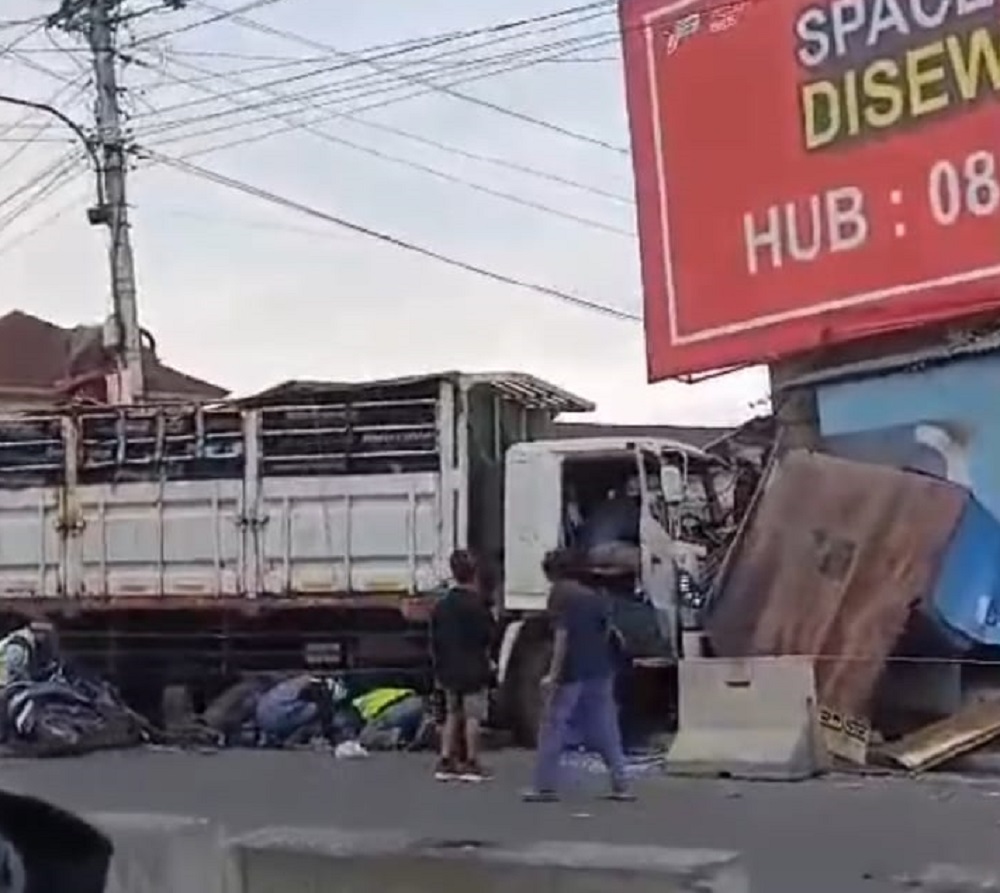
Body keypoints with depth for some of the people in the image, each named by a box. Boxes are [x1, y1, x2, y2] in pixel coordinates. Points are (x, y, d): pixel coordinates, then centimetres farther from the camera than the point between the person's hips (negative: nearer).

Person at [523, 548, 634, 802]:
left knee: (553, 729, 2)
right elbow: (608, 630, 11)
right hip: (600, 670, 6)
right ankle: (620, 785, 7)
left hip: (571, 671, -6)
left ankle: (545, 786, 1)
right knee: (606, 732, 9)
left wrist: (553, 674, -16)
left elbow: (562, 635, -15)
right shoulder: (594, 596, 12)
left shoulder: (560, 594, -7)